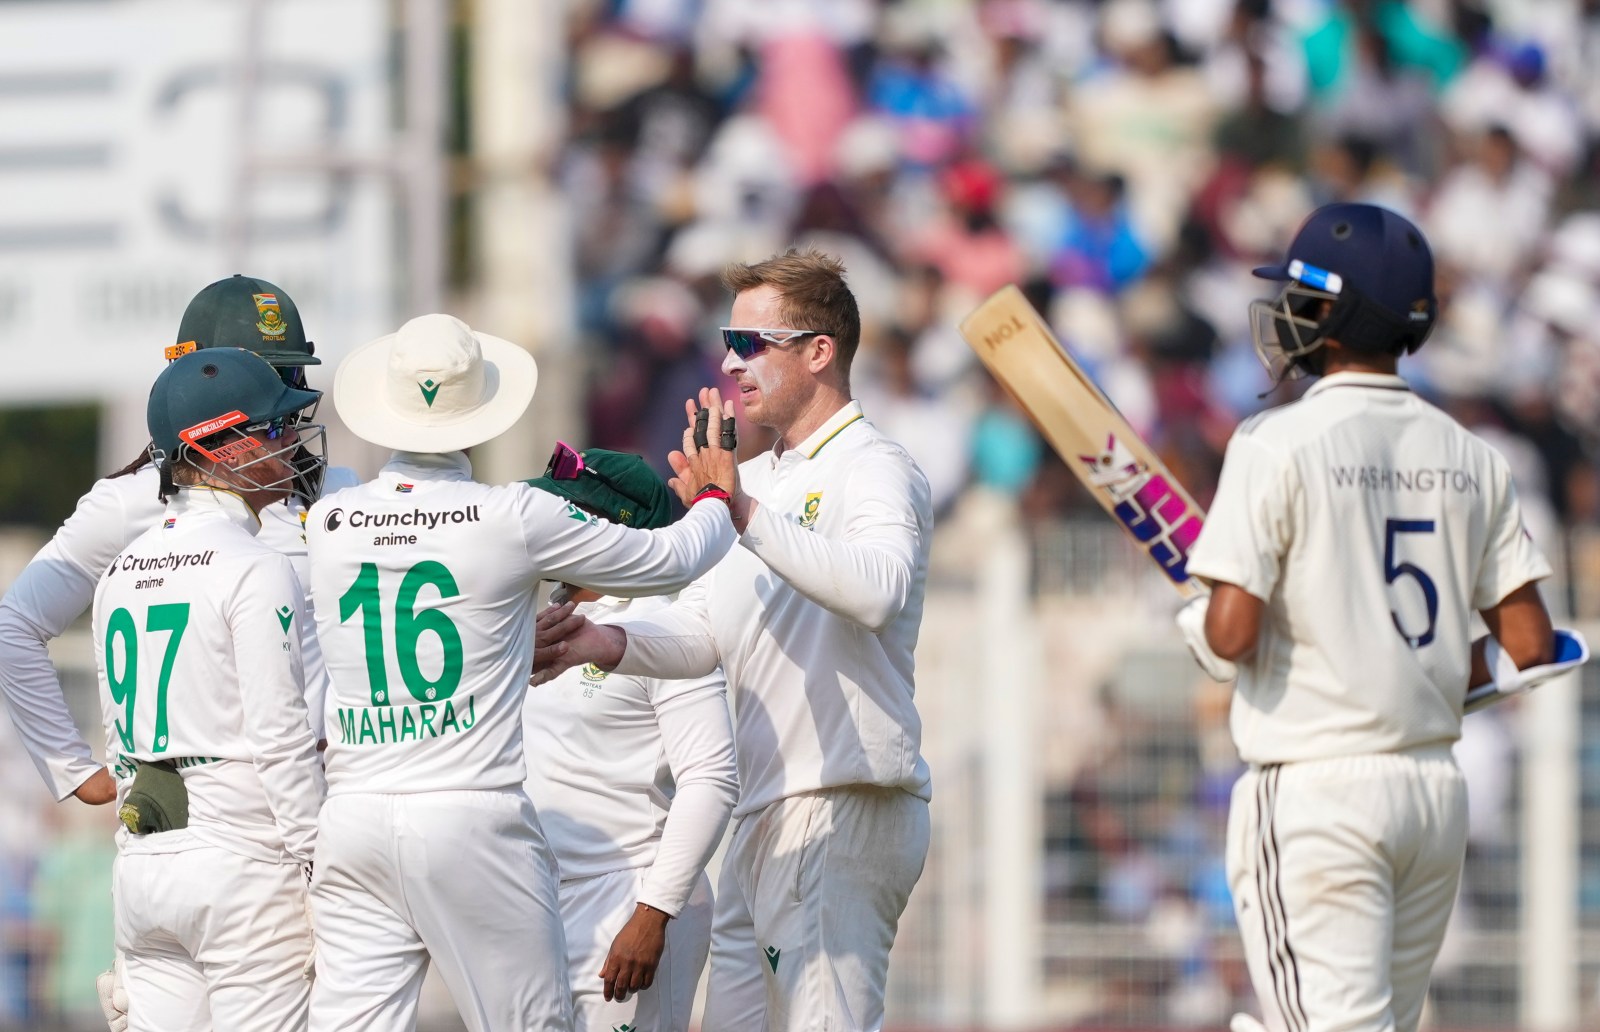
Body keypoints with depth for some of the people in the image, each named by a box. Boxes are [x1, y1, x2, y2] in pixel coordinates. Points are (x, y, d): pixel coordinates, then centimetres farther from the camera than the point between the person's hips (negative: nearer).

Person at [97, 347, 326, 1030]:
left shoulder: (121, 571, 13)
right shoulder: (256, 570, -10)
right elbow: (279, 736, -14)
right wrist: (320, 869, -10)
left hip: (140, 866, 7)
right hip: (242, 862, -7)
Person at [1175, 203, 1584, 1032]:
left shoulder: (1277, 446, -11)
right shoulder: (1469, 459, 7)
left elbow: (1231, 635, -16)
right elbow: (1528, 644, 7)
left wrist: (1192, 622, 6)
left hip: (1314, 790, -6)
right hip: (1436, 786, 6)